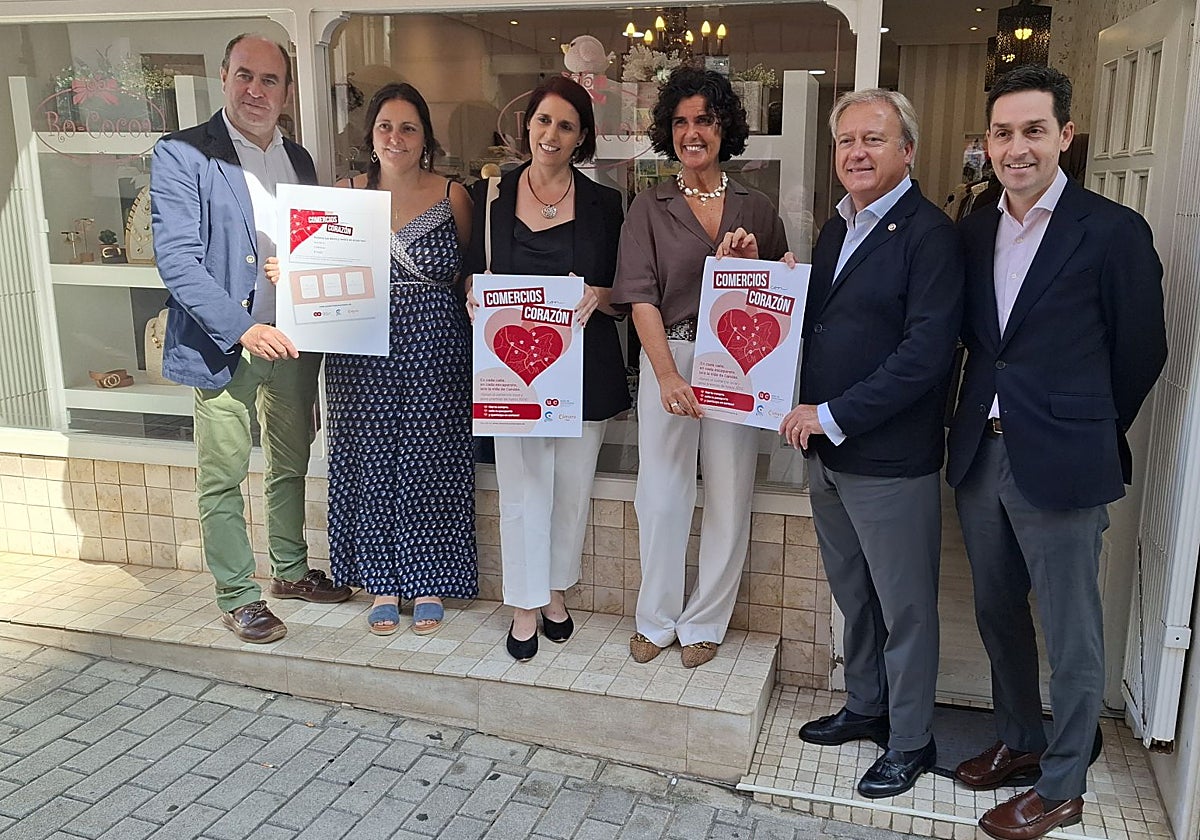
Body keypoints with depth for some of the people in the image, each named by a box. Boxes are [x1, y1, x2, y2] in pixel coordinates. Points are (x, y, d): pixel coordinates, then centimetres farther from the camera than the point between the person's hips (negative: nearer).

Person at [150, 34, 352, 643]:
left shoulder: (298, 160, 11)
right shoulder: (181, 155, -8)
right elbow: (177, 259, -16)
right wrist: (242, 328, -25)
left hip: (292, 341, 6)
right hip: (223, 344, -5)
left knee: (290, 466, 17)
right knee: (222, 479, 4)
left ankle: (291, 571, 35)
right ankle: (237, 595, 19)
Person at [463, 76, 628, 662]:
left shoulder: (603, 203, 3)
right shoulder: (492, 196, 4)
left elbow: (623, 291, 6)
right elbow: (476, 278, 10)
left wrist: (598, 295, -16)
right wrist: (478, 302, -12)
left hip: (583, 364, 1)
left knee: (572, 486, 11)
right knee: (522, 488, 3)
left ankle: (555, 592, 31)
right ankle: (525, 607, 19)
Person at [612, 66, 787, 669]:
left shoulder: (755, 209, 9)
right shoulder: (650, 208, 4)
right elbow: (642, 297, -6)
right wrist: (668, 375, -18)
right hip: (668, 358, -1)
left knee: (729, 496, 5)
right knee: (661, 496, 1)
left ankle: (704, 622, 21)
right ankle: (656, 619, 21)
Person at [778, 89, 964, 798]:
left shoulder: (929, 234, -14)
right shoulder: (836, 229, 12)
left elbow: (927, 353, -21)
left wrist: (832, 416, -19)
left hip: (891, 460, -8)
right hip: (828, 452, 8)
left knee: (905, 606, 8)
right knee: (853, 595, 21)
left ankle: (911, 740, 26)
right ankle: (866, 706, 40)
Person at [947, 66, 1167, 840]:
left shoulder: (1112, 231, -10)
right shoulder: (975, 231, 7)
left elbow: (1141, 351, -2)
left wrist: (1084, 433, 6)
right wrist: (984, 424, 8)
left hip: (1059, 463, -6)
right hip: (981, 454, 6)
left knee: (1070, 634, 7)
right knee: (998, 614, 19)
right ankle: (1019, 741, 39)